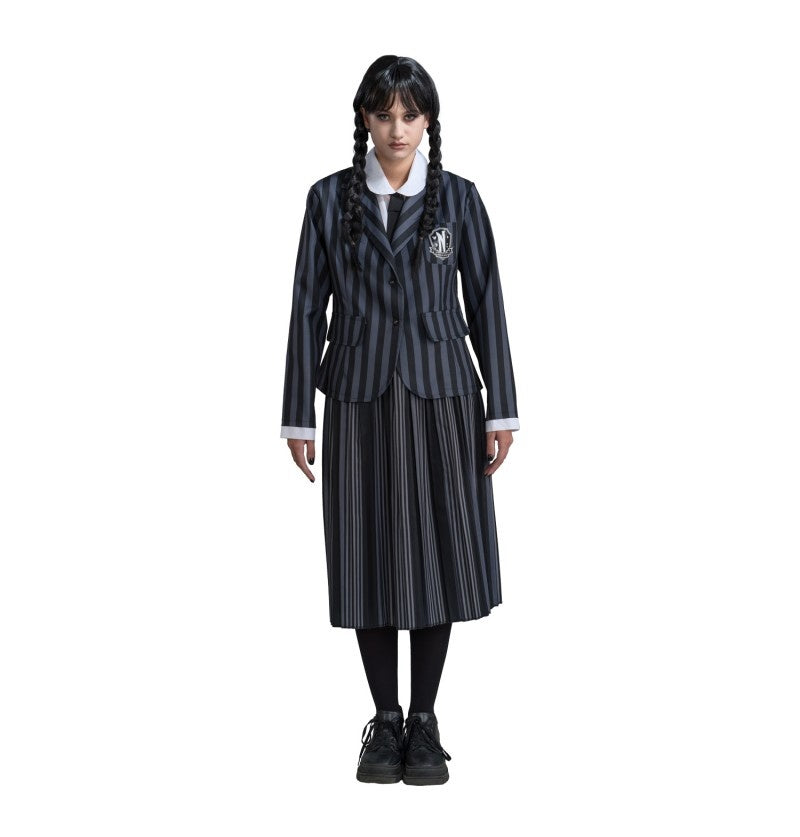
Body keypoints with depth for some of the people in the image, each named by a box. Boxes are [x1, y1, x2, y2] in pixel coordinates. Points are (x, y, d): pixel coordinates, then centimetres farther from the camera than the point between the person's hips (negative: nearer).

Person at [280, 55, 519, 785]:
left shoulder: (459, 198, 3)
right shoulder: (330, 198, 3)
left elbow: (486, 305, 2)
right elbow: (309, 308, 2)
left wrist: (502, 410, -2)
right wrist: (298, 416, -1)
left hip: (440, 397, 0)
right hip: (360, 400, 0)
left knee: (439, 555, 2)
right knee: (372, 556, 3)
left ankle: (426, 724, 16)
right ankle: (385, 723, 17)